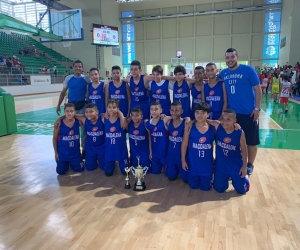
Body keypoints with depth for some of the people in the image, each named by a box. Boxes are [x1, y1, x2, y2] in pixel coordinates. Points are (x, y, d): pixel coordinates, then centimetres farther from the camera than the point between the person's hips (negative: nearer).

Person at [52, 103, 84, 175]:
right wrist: (56, 152, -2)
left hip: (75, 152, 2)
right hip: (63, 153, -1)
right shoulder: (59, 123, -17)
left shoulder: (78, 121, -14)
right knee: (61, 172, 5)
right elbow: (55, 138, -6)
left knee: (80, 169, 9)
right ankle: (66, 163, 37)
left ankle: (71, 163, 40)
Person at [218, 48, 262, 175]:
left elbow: (258, 89, -6)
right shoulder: (223, 73, 2)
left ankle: (250, 165, 25)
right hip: (231, 112, 4)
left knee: (251, 140, 7)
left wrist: (257, 108, -10)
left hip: (248, 112, -3)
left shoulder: (248, 70, -8)